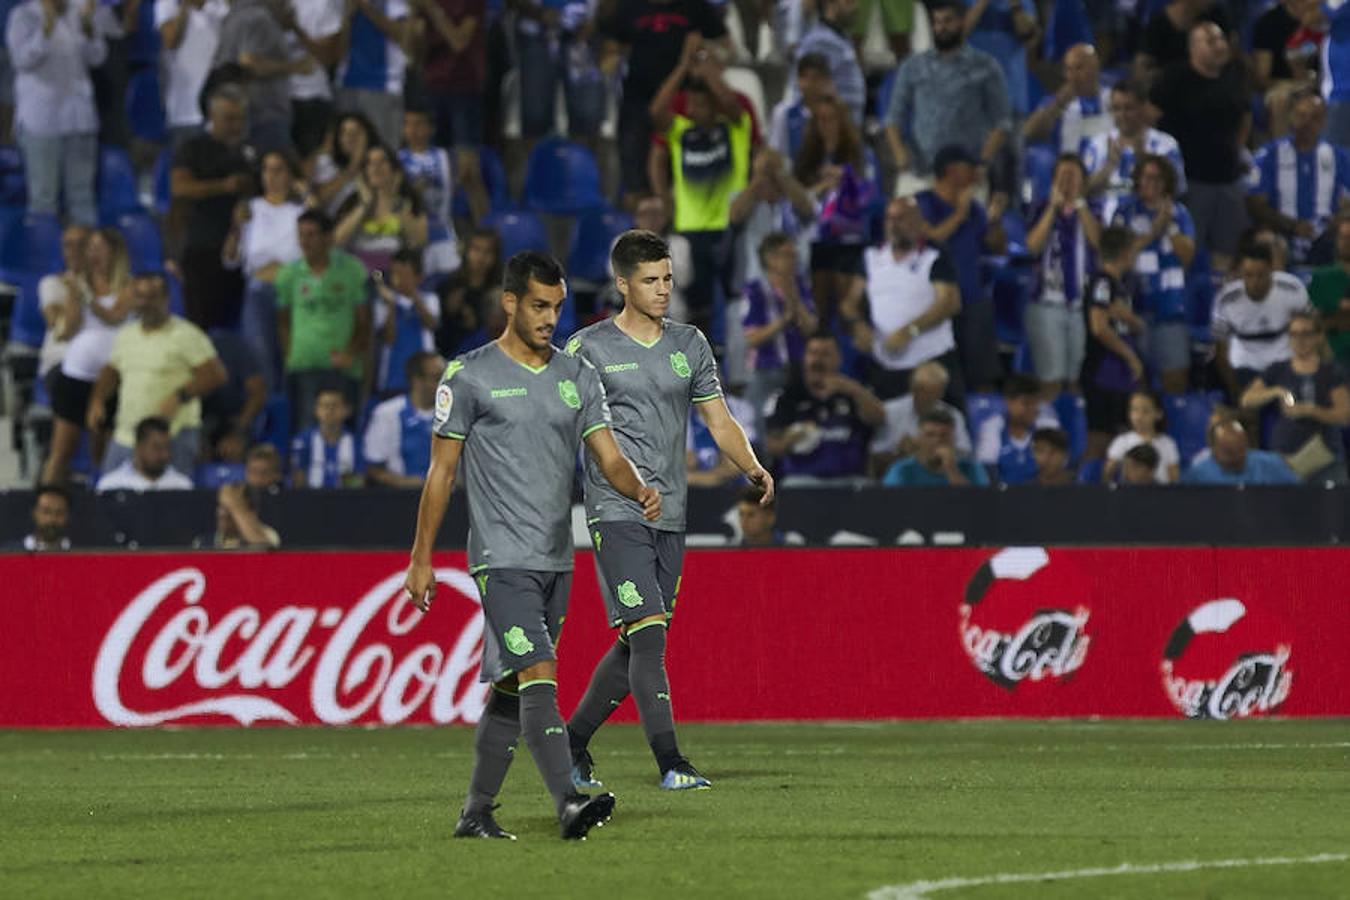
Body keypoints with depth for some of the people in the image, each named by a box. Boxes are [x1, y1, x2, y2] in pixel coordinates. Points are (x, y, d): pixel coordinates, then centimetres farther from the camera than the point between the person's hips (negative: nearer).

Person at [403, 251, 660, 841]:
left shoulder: (577, 376, 11)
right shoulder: (469, 377, -3)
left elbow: (610, 459, 6)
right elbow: (442, 470, 1)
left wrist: (639, 490, -17)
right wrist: (421, 559, 1)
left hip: (557, 561, 6)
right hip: (503, 559, -6)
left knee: (511, 689, 11)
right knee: (539, 678, -18)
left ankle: (476, 813, 19)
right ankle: (569, 805, -28)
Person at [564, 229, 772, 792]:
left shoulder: (690, 345, 13)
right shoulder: (589, 348, -2)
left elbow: (719, 422, 14)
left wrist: (754, 469, -3)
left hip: (670, 515, 6)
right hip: (616, 512, -6)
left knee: (636, 645, 8)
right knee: (648, 633, -16)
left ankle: (574, 741, 24)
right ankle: (670, 763, -18)